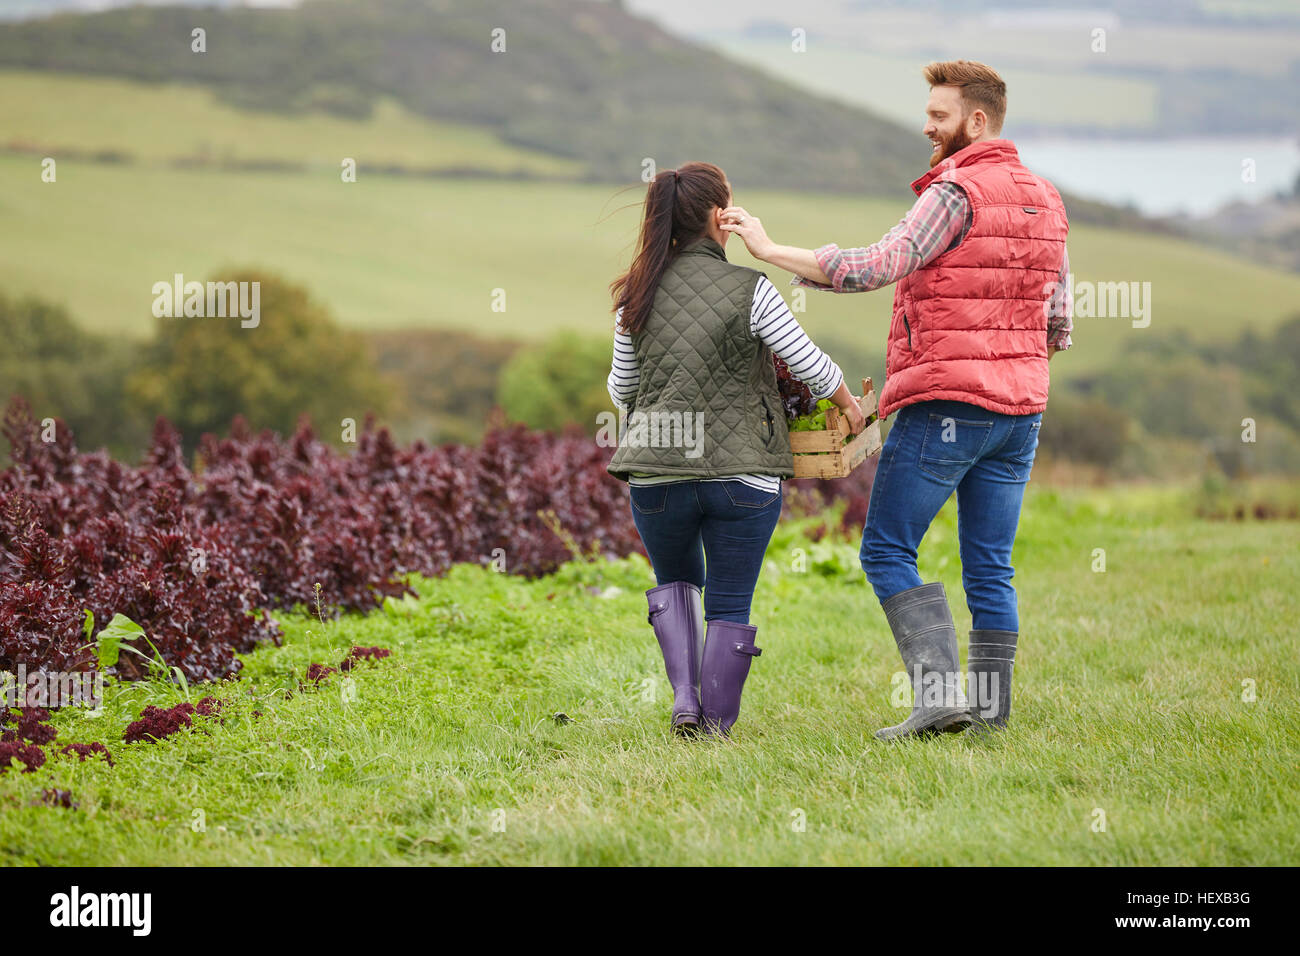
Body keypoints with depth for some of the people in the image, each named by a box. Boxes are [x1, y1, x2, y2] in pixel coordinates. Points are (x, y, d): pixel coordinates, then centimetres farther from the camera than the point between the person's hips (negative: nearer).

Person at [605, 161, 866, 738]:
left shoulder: (636, 295, 2)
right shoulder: (750, 291, -9)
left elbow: (622, 388, 11)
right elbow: (809, 365, -5)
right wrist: (847, 404, 15)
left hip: (657, 473, 3)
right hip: (742, 474, -3)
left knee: (675, 581, 25)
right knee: (730, 604, 10)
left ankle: (684, 696, 8)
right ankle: (716, 724, 12)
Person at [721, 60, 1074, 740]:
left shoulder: (957, 192, -11)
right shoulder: (1045, 199, 15)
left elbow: (873, 268, -21)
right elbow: (1058, 326, 17)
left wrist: (769, 250, -17)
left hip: (946, 404, -8)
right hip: (1020, 406, 8)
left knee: (887, 549, -1)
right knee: (990, 565, 10)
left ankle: (939, 691, -13)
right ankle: (990, 711, 8)